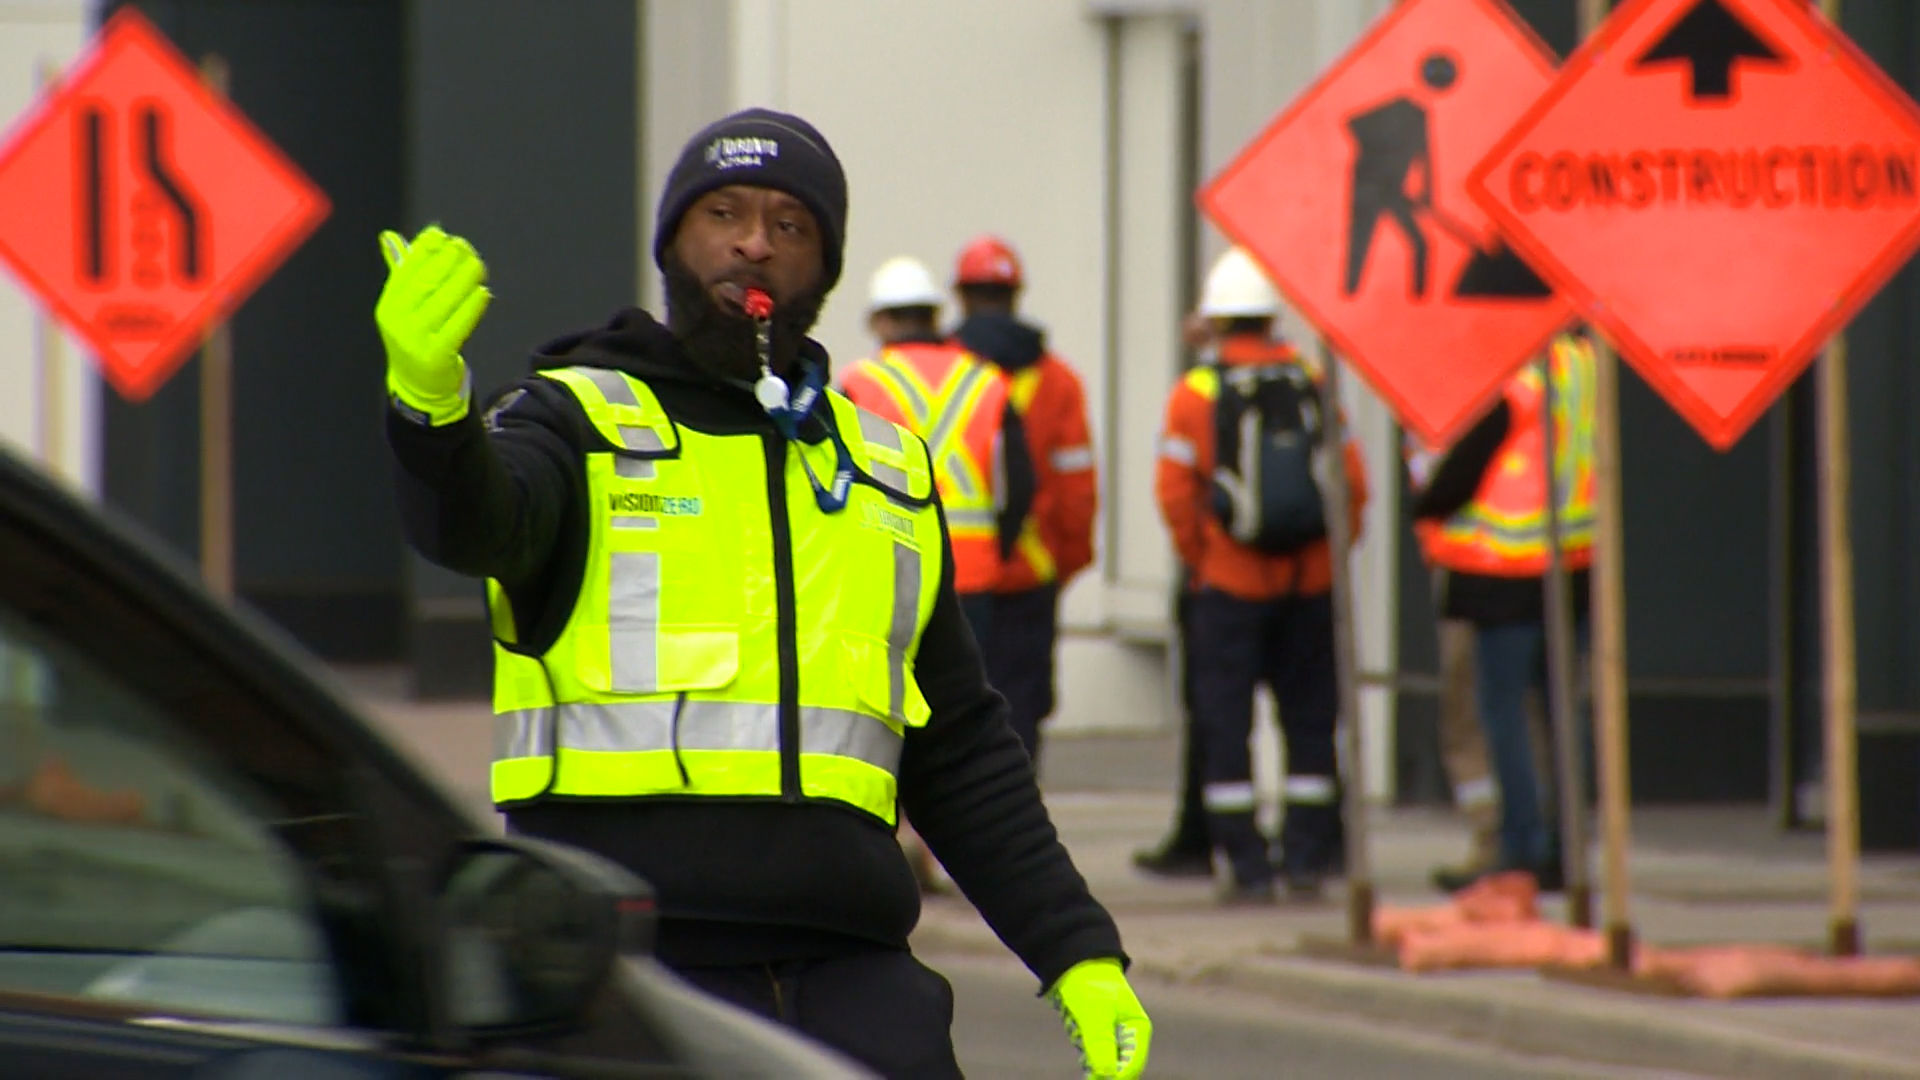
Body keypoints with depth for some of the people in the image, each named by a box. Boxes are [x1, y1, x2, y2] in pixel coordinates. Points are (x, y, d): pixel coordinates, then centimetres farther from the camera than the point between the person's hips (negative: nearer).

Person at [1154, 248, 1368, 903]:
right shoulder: (1314, 383, 2)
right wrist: (1331, 551, 12)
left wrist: (1198, 563, 5)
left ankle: (1247, 866, 0)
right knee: (1309, 718, 12)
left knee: (1227, 725, 3)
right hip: (1311, 582, 3)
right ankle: (1307, 856, 10)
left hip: (1232, 584, -3)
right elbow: (1352, 480, 2)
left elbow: (1176, 493, -8)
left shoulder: (1197, 393, -6)